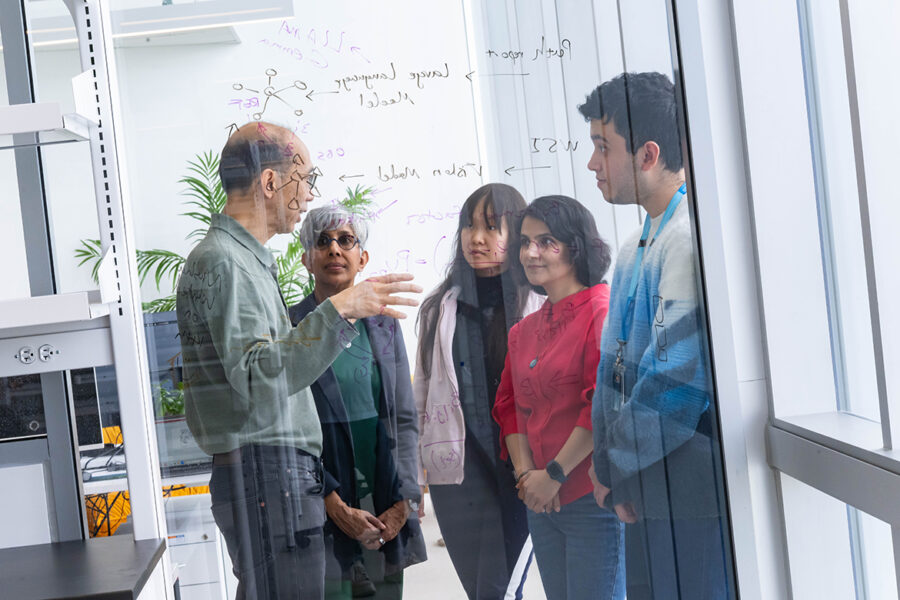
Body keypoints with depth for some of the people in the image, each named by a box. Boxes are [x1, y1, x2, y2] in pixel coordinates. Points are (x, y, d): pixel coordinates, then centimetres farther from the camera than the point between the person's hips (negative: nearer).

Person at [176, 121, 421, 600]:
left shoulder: (245, 259, 21)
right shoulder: (221, 262, -12)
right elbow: (256, 376, -25)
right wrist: (337, 310, -29)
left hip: (282, 476, 10)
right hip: (264, 475, -10)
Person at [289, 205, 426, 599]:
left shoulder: (384, 326, 10)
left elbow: (406, 420, 9)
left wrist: (402, 504, -2)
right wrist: (337, 507, -11)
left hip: (388, 510, 4)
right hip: (322, 507, -4)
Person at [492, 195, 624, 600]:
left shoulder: (603, 311, -9)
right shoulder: (523, 330, 14)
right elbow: (510, 406, 14)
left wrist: (555, 474, -14)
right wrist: (526, 474, -2)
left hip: (593, 499, -7)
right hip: (541, 502, 7)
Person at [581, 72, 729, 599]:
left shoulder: (691, 236, -16)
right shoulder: (635, 248, 17)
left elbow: (677, 378, -21)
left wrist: (617, 470, -9)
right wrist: (608, 469, 8)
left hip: (691, 495, -9)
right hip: (647, 494, 9)